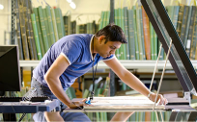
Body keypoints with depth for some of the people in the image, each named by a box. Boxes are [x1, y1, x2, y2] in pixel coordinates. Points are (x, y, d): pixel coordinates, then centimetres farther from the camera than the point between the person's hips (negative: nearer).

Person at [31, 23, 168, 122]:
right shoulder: (77, 46, -32)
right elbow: (50, 76, -34)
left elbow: (124, 74, 2)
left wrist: (150, 95, -4)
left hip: (60, 89, 8)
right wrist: (70, 104, -28)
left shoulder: (105, 50, -6)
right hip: (44, 87, -8)